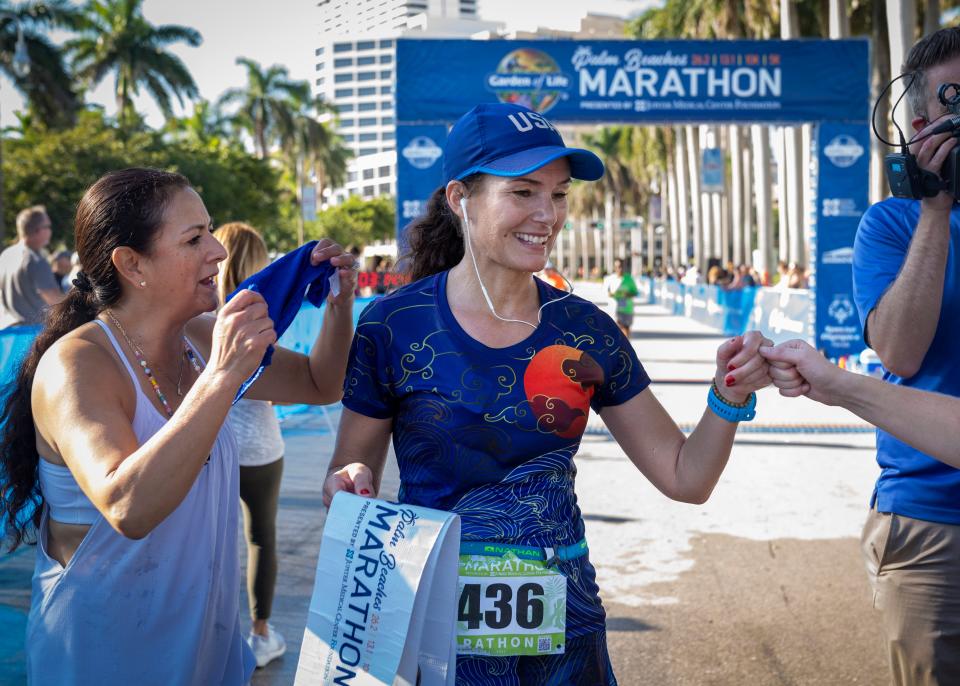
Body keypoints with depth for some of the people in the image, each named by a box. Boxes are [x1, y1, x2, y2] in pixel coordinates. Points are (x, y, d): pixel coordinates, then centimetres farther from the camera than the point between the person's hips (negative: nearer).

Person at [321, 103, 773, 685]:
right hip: (437, 620, -2)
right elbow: (349, 473, -2)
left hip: (565, 619, 3)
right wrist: (349, 485, -24)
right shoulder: (395, 326, -11)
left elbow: (685, 477, 1)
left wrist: (729, 398, -16)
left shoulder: (585, 330, -2)